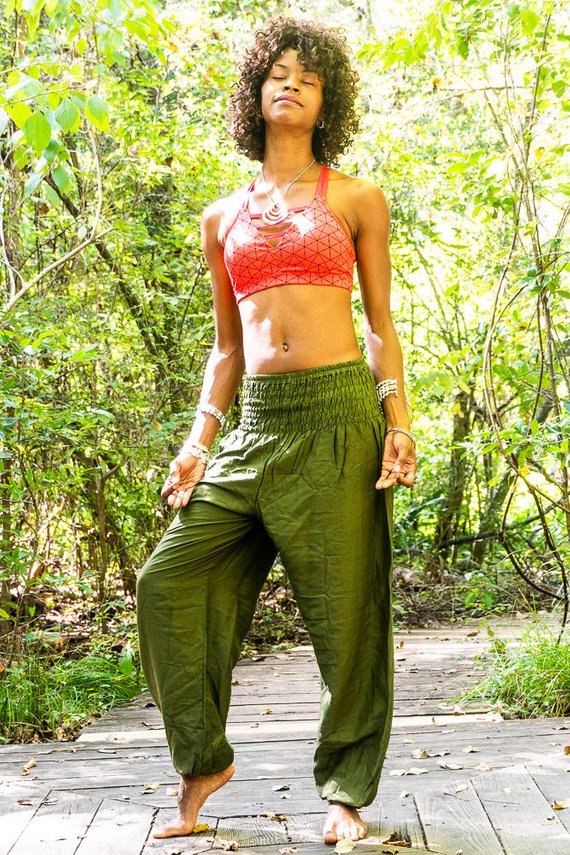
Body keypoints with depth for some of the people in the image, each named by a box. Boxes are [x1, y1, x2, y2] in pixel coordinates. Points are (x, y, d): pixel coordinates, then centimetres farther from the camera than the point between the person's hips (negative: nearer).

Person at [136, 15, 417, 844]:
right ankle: (204, 761, 15)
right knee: (170, 578, -3)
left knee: (345, 607, -1)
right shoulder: (223, 217, 16)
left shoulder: (357, 200, 8)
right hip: (257, 423, 4)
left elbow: (382, 324, 7)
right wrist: (200, 438, 7)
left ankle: (345, 790, 15)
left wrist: (398, 422, -6)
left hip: (340, 412, -3)